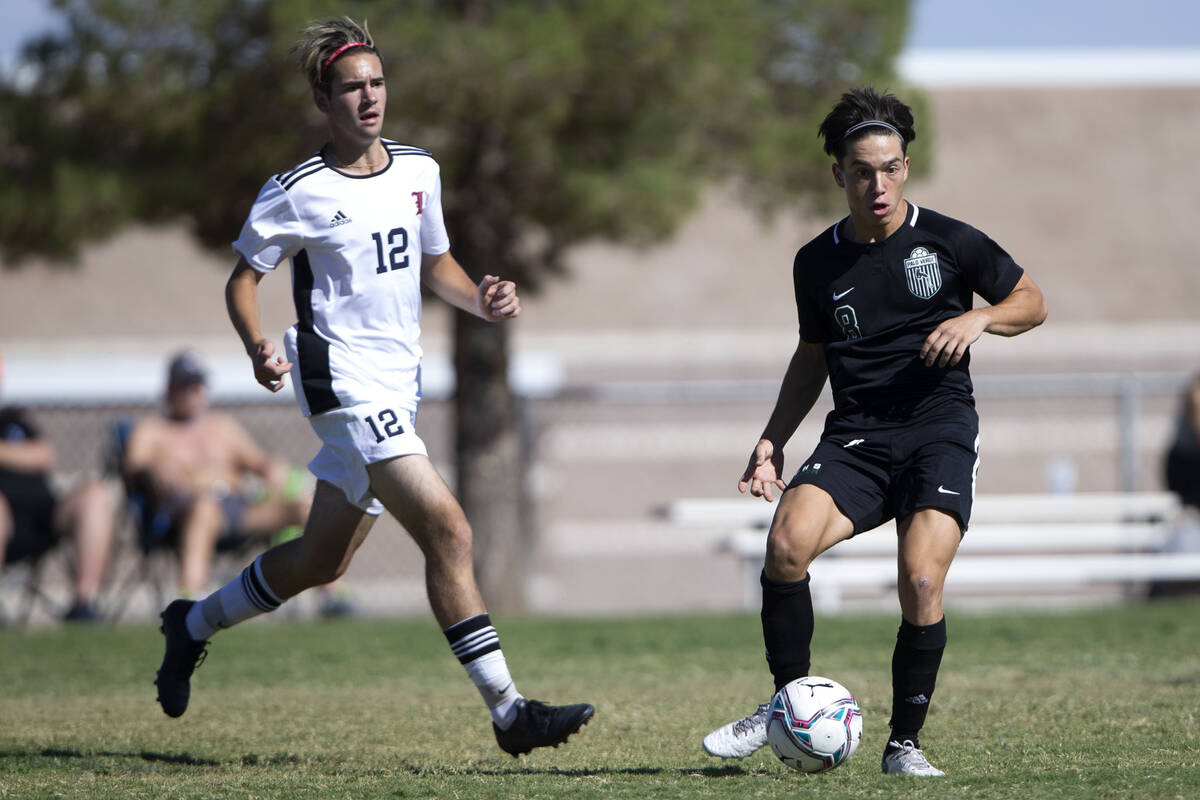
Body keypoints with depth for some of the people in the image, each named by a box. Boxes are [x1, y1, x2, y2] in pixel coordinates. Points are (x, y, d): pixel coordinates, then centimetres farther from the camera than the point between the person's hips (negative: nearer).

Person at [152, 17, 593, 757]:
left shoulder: (419, 171, 9)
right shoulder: (299, 192, -8)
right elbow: (244, 279, -1)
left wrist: (481, 300, 2)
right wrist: (259, 348, -20)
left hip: (397, 386, 8)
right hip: (344, 381, -8)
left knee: (322, 560, 17)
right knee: (448, 531, -20)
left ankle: (194, 624, 40)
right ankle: (509, 711, -19)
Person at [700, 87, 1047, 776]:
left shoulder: (949, 242, 0)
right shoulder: (818, 263, 9)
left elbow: (1032, 302, 11)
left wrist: (979, 317, -10)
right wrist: (773, 440, 13)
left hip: (940, 429, -3)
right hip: (856, 437, 3)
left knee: (921, 583, -22)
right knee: (787, 543, -25)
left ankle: (905, 744, -3)